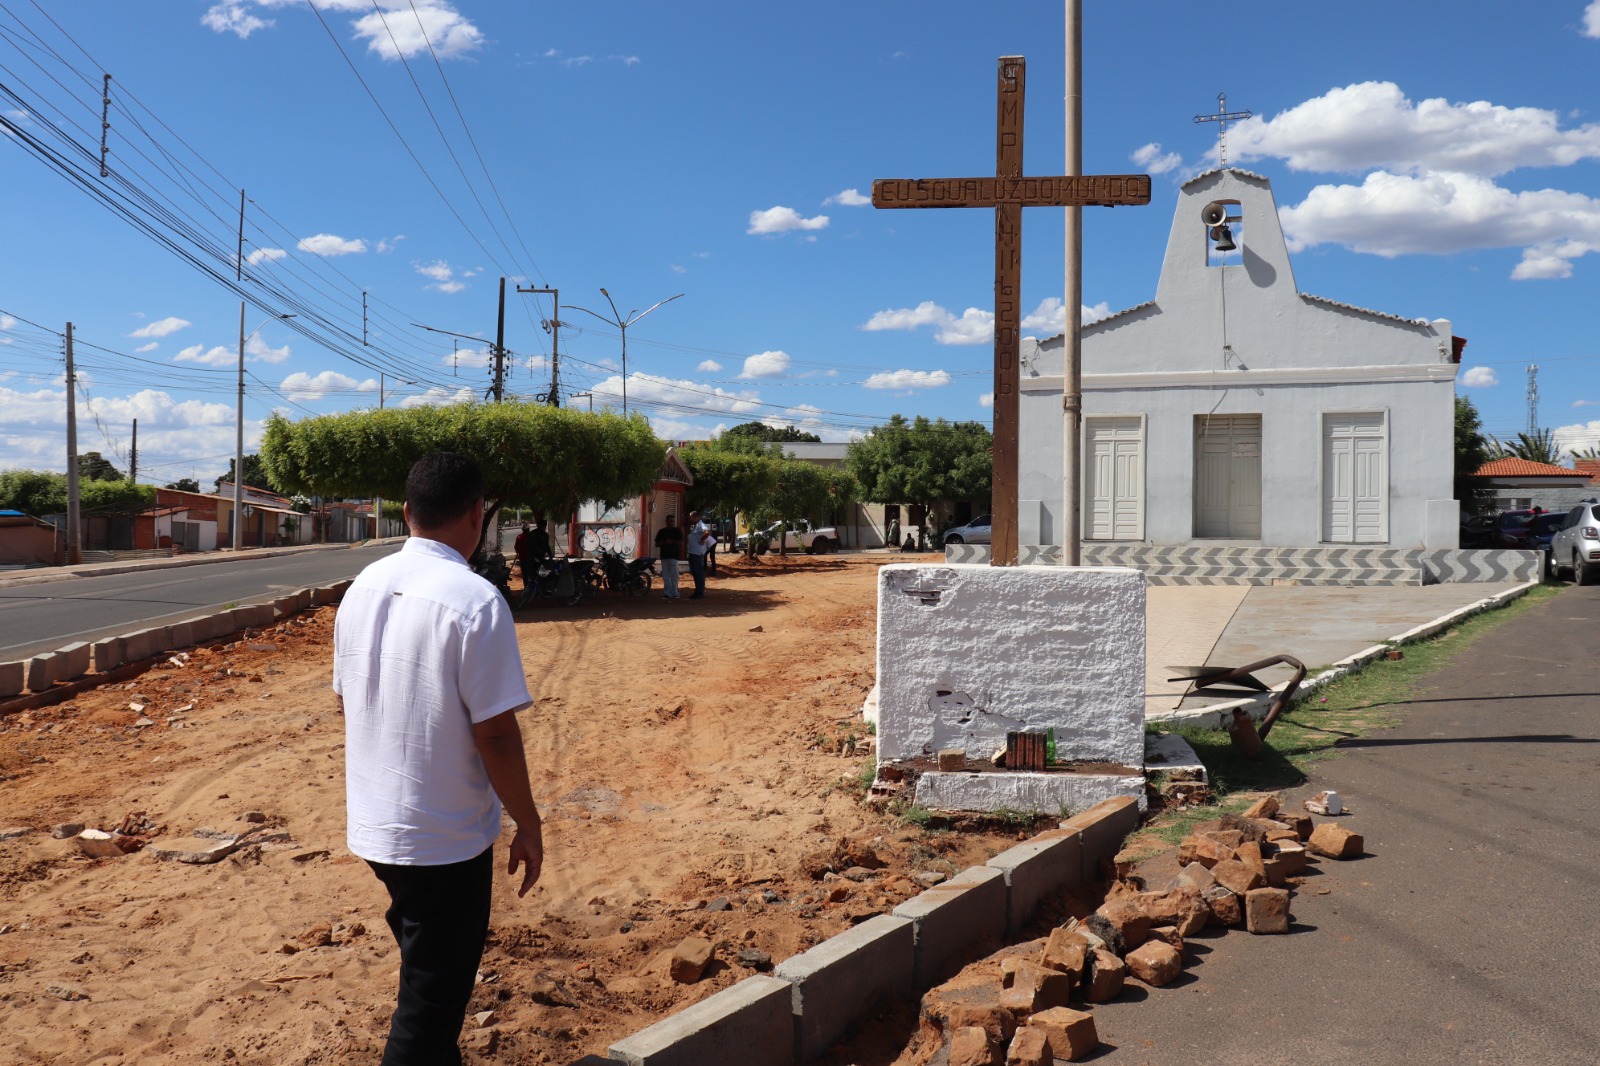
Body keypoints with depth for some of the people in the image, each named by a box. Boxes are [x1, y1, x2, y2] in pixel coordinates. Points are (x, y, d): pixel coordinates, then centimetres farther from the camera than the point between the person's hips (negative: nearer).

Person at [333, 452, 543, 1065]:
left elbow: (346, 701, 12)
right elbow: (494, 732, -20)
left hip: (374, 826, 7)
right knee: (432, 999, 6)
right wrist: (528, 825, -8)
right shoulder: (475, 600, -20)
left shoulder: (364, 587, 2)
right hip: (447, 839, -7)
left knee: (427, 974, 26)